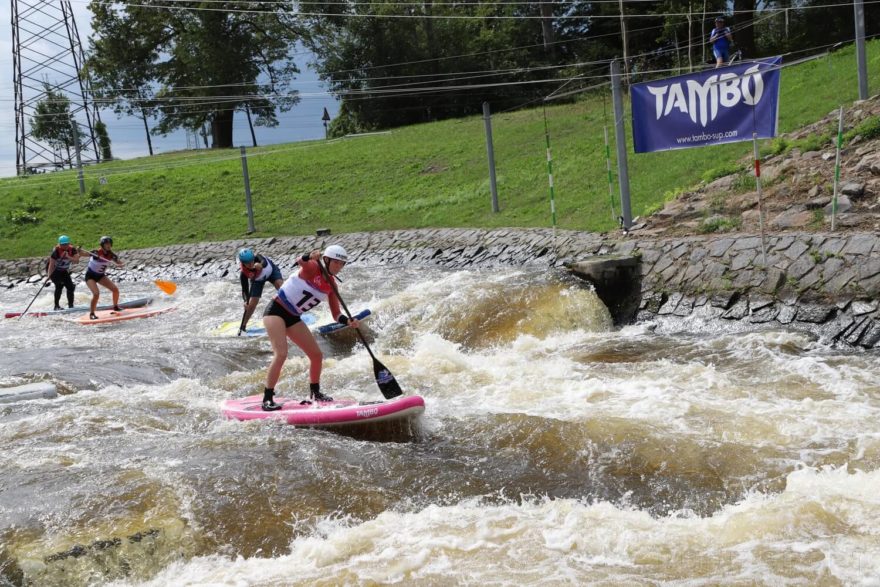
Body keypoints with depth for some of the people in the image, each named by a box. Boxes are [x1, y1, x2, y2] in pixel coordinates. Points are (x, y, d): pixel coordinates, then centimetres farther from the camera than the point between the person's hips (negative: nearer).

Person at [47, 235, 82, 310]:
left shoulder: (72, 249, -14)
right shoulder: (56, 251, -27)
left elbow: (76, 261, -25)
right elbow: (51, 265, -29)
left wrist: (68, 257, -41)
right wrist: (49, 277, -35)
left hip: (64, 271, 5)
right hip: (54, 270, -5)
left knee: (70, 287, 1)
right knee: (59, 284, -23)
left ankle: (71, 305, 15)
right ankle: (57, 306, -18)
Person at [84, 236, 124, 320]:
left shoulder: (111, 255, -10)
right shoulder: (96, 252, -25)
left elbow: (119, 263, -6)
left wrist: (119, 264, -29)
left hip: (101, 276, 6)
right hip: (90, 276, -6)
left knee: (115, 289, -2)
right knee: (96, 294, -23)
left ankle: (115, 307, 23)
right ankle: (92, 313, -7)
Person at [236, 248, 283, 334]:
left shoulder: (257, 258, -40)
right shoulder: (244, 273, -34)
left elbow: (264, 262, -62)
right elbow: (245, 289, -30)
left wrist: (260, 265, -84)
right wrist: (246, 301, -47)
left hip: (271, 271, -1)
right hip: (257, 280, 1)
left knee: (281, 286, -27)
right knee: (252, 304, -3)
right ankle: (243, 326, 16)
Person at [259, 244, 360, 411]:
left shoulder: (331, 285, 3)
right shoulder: (313, 268, -15)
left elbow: (336, 314, 2)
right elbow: (300, 261, -38)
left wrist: (348, 321, -17)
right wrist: (309, 257, -59)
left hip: (293, 319, 8)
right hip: (276, 311, -8)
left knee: (317, 355, 9)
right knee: (281, 354, -23)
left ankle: (315, 393, 31)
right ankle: (267, 399, -19)